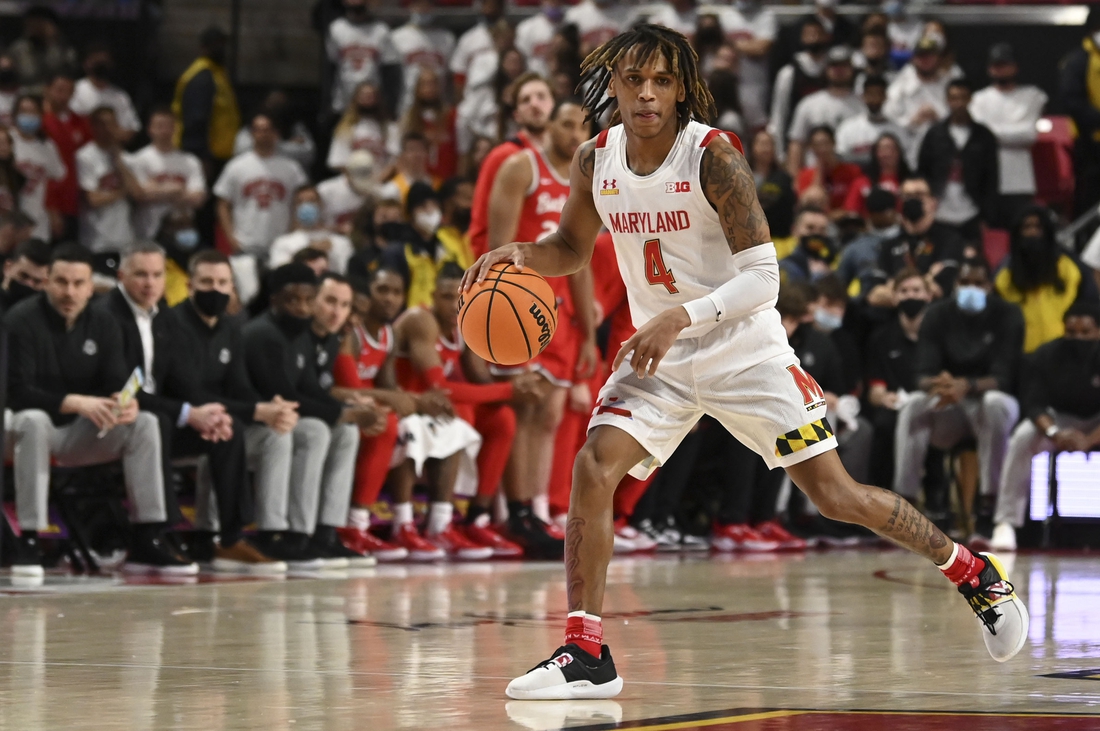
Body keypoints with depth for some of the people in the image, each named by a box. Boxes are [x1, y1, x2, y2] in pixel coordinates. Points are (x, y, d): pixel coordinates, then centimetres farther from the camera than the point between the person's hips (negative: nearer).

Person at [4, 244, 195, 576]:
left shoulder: (103, 326, 3)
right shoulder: (22, 321, -14)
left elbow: (117, 384, -2)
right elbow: (17, 392, -23)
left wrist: (127, 403, -29)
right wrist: (76, 403, -37)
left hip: (81, 434, 5)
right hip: (31, 427, -5)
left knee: (145, 423, -17)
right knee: (34, 421, -39)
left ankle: (146, 543, -18)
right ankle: (28, 544, -38)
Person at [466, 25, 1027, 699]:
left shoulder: (713, 157, -19)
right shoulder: (594, 162, -3)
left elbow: (763, 276, -21)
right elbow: (573, 250, 16)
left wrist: (681, 316, -35)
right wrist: (519, 255, -7)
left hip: (745, 350, -4)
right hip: (659, 357, 4)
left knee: (837, 496, -3)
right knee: (592, 471, -17)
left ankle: (975, 574, 18)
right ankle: (586, 655, -11)